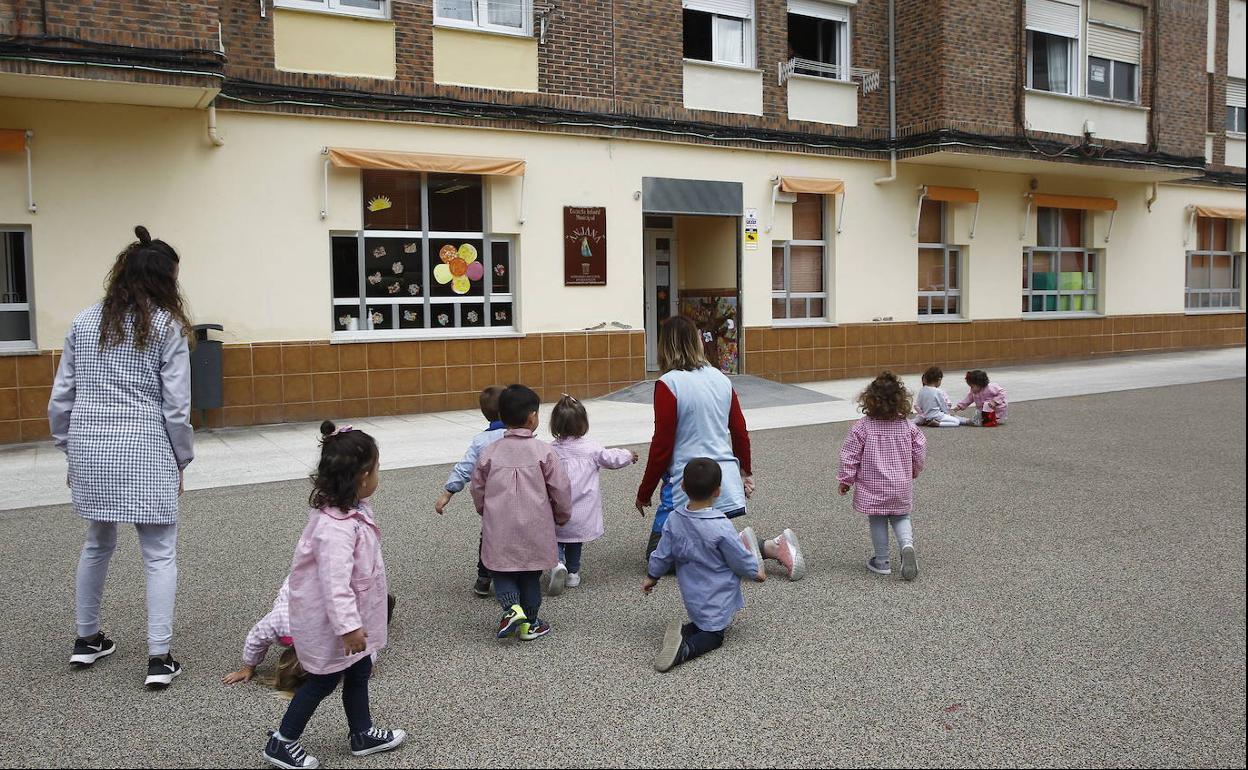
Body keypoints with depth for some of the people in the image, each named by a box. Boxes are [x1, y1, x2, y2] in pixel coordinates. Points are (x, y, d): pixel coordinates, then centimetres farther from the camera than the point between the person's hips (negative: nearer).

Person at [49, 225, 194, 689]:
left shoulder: (84, 322, 8)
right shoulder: (167, 326, -6)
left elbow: (61, 398, 8)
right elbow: (176, 406, -8)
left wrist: (72, 450, 19)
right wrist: (181, 460, 4)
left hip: (90, 448, 5)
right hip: (144, 451, -5)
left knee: (97, 544, 23)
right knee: (160, 554, 4)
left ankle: (87, 640, 35)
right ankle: (159, 658, 2)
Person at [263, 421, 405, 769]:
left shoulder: (350, 508, -1)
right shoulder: (336, 527, -34)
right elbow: (335, 581, -36)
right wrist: (348, 626, -33)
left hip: (352, 616, 10)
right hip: (331, 623, -10)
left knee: (359, 670, 21)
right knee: (324, 680, 9)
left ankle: (362, 734, 39)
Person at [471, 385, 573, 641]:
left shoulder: (489, 453, -3)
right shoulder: (544, 451, -10)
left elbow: (478, 491, 6)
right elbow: (561, 490, -6)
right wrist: (562, 516, 12)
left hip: (499, 531, 1)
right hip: (534, 530, 0)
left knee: (501, 572, 16)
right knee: (530, 576, 16)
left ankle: (512, 607, -6)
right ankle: (529, 623, 23)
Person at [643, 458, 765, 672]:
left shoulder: (674, 520, -11)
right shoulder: (721, 528, -26)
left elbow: (662, 555, 0)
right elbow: (741, 560, -14)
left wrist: (651, 577, 18)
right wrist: (756, 572, 8)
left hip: (692, 596, 5)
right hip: (716, 599, -5)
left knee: (703, 622, 26)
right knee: (714, 635, 8)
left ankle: (681, 632, -3)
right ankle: (683, 649, -19)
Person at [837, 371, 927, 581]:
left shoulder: (862, 427, -15)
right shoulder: (908, 427, -6)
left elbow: (850, 457, -11)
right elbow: (919, 454, 2)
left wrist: (845, 480, 2)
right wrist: (913, 473, 21)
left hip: (872, 489, -2)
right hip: (901, 489, 2)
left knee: (878, 523, 13)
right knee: (901, 518, 19)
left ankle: (881, 561, 19)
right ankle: (907, 545, -7)